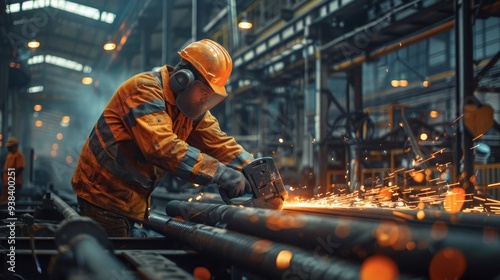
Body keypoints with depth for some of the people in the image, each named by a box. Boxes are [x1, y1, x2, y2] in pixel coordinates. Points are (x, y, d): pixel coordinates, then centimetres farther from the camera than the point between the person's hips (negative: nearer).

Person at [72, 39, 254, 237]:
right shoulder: (146, 89, -24)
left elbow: (219, 142, 0)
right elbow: (163, 147, -36)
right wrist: (222, 174, -38)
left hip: (132, 198, 8)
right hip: (104, 192, -8)